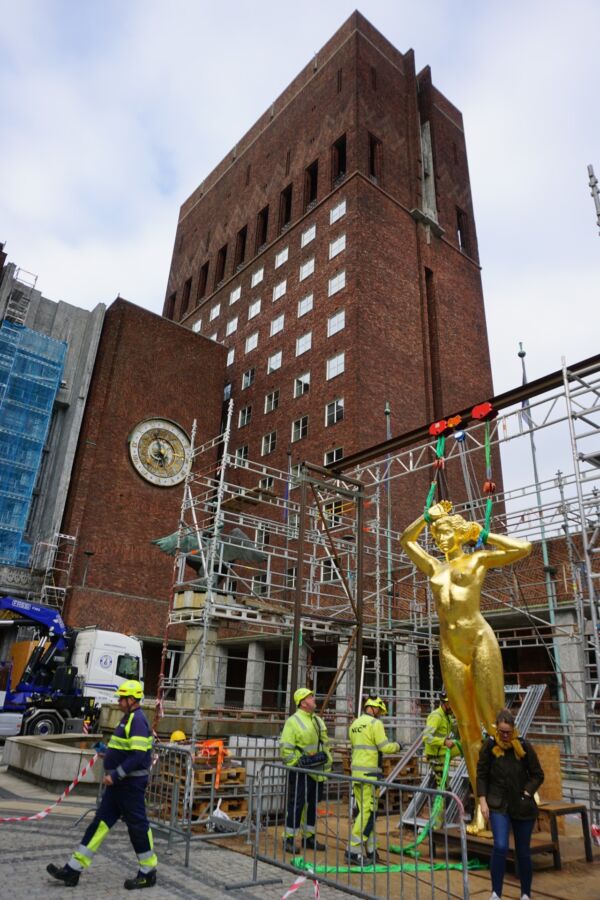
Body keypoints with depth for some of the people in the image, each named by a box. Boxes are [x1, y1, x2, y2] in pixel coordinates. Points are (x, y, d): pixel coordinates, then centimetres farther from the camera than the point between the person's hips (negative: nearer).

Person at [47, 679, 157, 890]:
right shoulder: (129, 718, 12)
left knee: (137, 825, 2)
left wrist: (115, 775, -23)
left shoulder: (138, 720, -20)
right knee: (100, 821, 11)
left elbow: (138, 755, -27)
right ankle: (73, 869, 16)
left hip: (131, 783, -10)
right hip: (120, 782, 10)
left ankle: (148, 873, 18)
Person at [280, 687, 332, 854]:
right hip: (301, 771, -8)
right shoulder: (293, 721, -13)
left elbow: (325, 744, 20)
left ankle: (309, 837, 29)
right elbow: (286, 749, -15)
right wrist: (299, 761, -18)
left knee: (312, 804, 15)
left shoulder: (318, 720, 13)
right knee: (296, 804, -2)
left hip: (317, 771, 8)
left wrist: (327, 762, 12)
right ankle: (289, 839, 11)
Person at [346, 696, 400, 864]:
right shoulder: (375, 723, -10)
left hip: (356, 771, 8)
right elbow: (385, 747, -12)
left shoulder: (354, 724, 14)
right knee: (368, 811, -3)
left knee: (365, 811, 13)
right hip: (369, 773, -8)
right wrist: (396, 745, 7)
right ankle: (353, 850, -3)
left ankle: (371, 850, 18)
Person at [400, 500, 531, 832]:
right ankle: (481, 804, 12)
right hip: (450, 649, 4)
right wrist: (429, 515, 20)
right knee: (467, 727, 5)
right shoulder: (435, 567, 18)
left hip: (480, 640, -4)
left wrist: (484, 535, 5)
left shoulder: (479, 558, 7)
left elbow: (524, 548, -4)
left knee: (495, 720, -5)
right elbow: (406, 539, 28)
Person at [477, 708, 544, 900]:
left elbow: (538, 775, 2)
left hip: (523, 806, 1)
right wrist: (483, 801, -7)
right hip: (498, 805, -1)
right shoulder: (489, 746, -9)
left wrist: (526, 793, -9)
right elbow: (481, 775, -1)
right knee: (500, 846, -16)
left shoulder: (524, 746, -9)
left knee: (523, 852, 10)